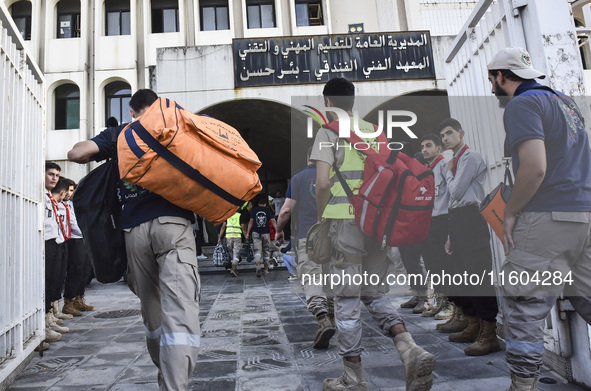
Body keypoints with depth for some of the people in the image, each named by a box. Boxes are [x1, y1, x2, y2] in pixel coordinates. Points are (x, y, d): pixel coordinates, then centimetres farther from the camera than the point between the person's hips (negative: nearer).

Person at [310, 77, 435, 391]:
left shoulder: (329, 132, -2)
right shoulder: (372, 131, 16)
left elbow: (322, 183, -13)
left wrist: (320, 218, 0)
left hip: (345, 221, -6)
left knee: (347, 299, 3)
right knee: (375, 294, 16)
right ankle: (411, 350, -1)